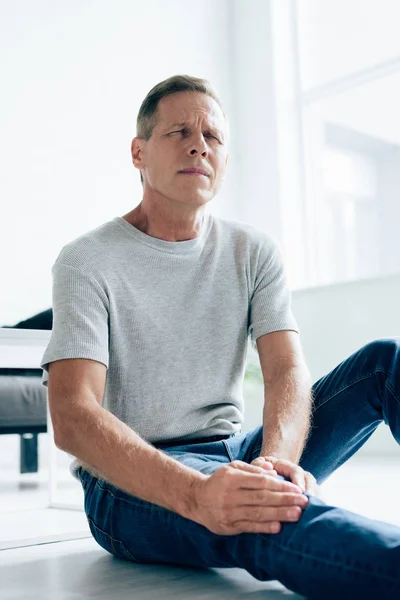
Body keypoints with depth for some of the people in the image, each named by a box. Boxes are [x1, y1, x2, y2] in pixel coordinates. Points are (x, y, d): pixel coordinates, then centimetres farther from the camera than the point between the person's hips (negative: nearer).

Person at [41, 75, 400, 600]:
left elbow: (288, 369, -8)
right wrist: (196, 494, -38)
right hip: (131, 486, -5)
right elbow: (72, 418, -21)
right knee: (263, 519, -40)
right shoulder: (87, 261, -8)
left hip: (234, 458, 5)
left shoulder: (255, 252, 6)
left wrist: (275, 459, -32)